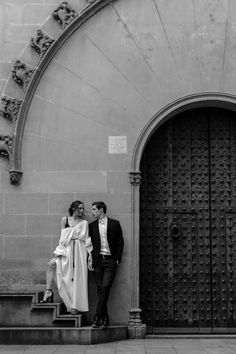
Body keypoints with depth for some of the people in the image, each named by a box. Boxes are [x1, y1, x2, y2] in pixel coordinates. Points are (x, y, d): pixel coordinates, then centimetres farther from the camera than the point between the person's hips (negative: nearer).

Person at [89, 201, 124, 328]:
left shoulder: (114, 224, 5)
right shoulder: (92, 225, 12)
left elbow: (120, 242, 5)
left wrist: (117, 258, -3)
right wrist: (91, 260, 2)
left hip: (110, 260, -3)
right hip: (98, 261, 3)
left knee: (105, 287, -14)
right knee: (100, 289, 0)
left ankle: (97, 318, -12)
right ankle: (104, 318, 6)